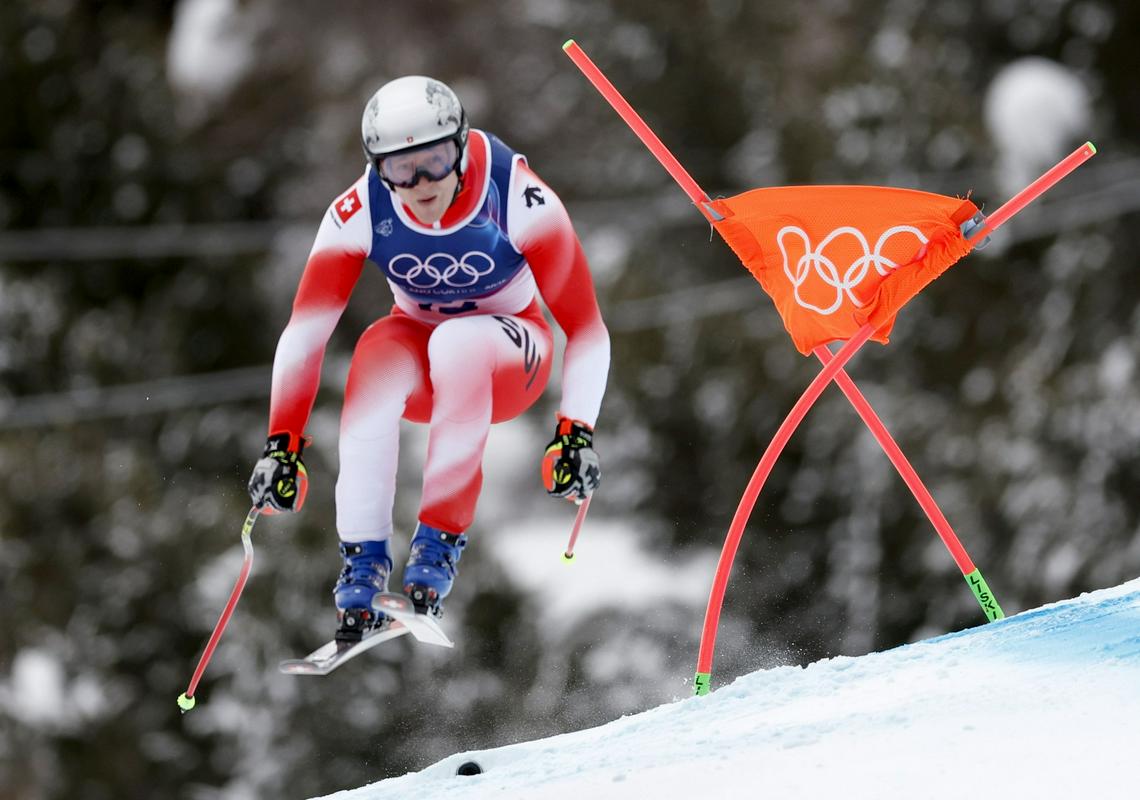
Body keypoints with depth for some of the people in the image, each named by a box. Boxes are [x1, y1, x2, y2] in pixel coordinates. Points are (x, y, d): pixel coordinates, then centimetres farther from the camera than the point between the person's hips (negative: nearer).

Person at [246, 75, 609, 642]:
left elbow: (585, 325, -23)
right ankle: (362, 566, -29)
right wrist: (281, 443, -24)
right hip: (417, 349, 2)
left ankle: (441, 540, -29)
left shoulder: (519, 200, -27)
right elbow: (305, 329, -17)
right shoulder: (360, 213, -21)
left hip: (509, 361, -2)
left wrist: (577, 432, -33)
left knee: (458, 341, -36)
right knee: (378, 353, -33)